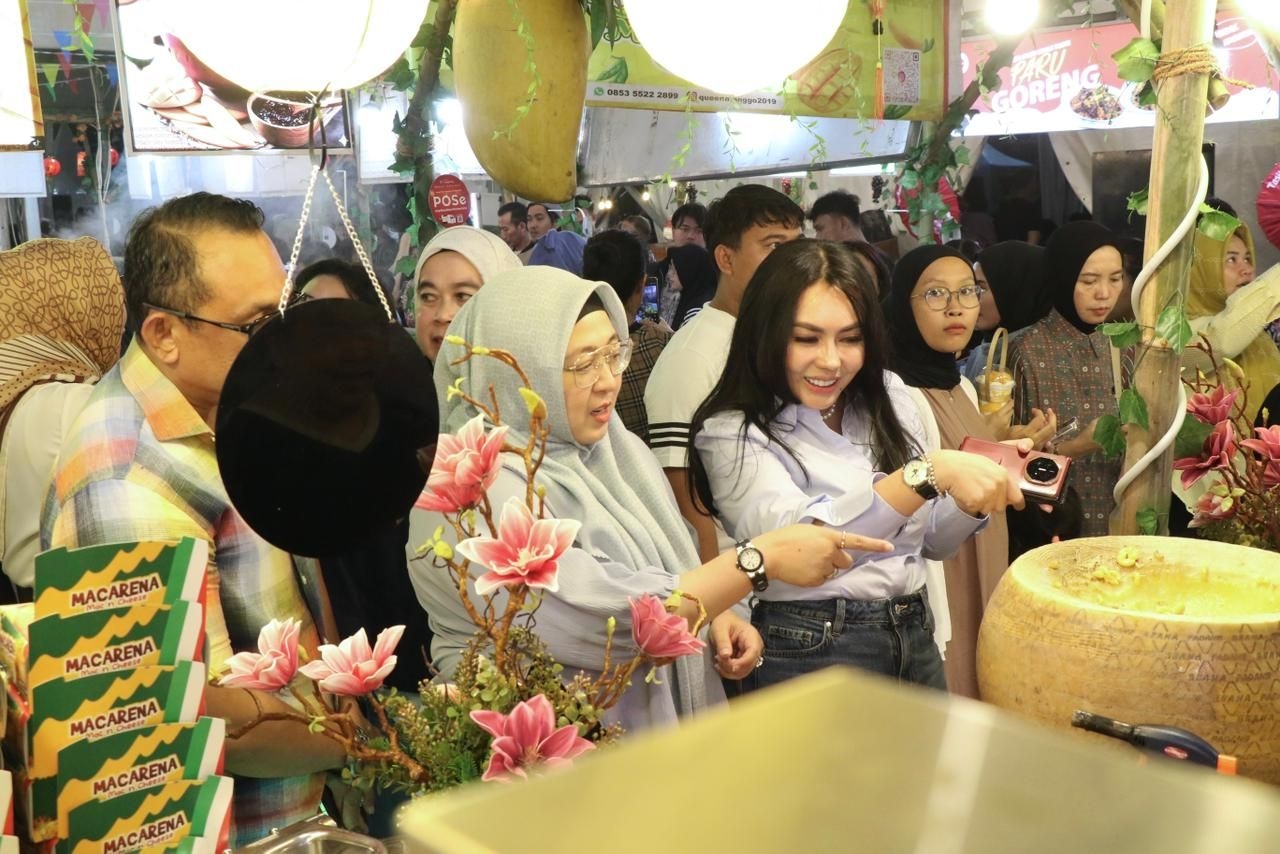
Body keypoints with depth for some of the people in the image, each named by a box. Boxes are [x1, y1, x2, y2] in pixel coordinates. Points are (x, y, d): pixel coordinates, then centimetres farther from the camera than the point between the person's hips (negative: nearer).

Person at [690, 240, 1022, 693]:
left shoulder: (887, 398, 3)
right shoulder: (732, 434, -14)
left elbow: (932, 541, 11)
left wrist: (974, 500, -10)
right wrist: (930, 473, -37)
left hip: (917, 639, 6)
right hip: (810, 652, -6)